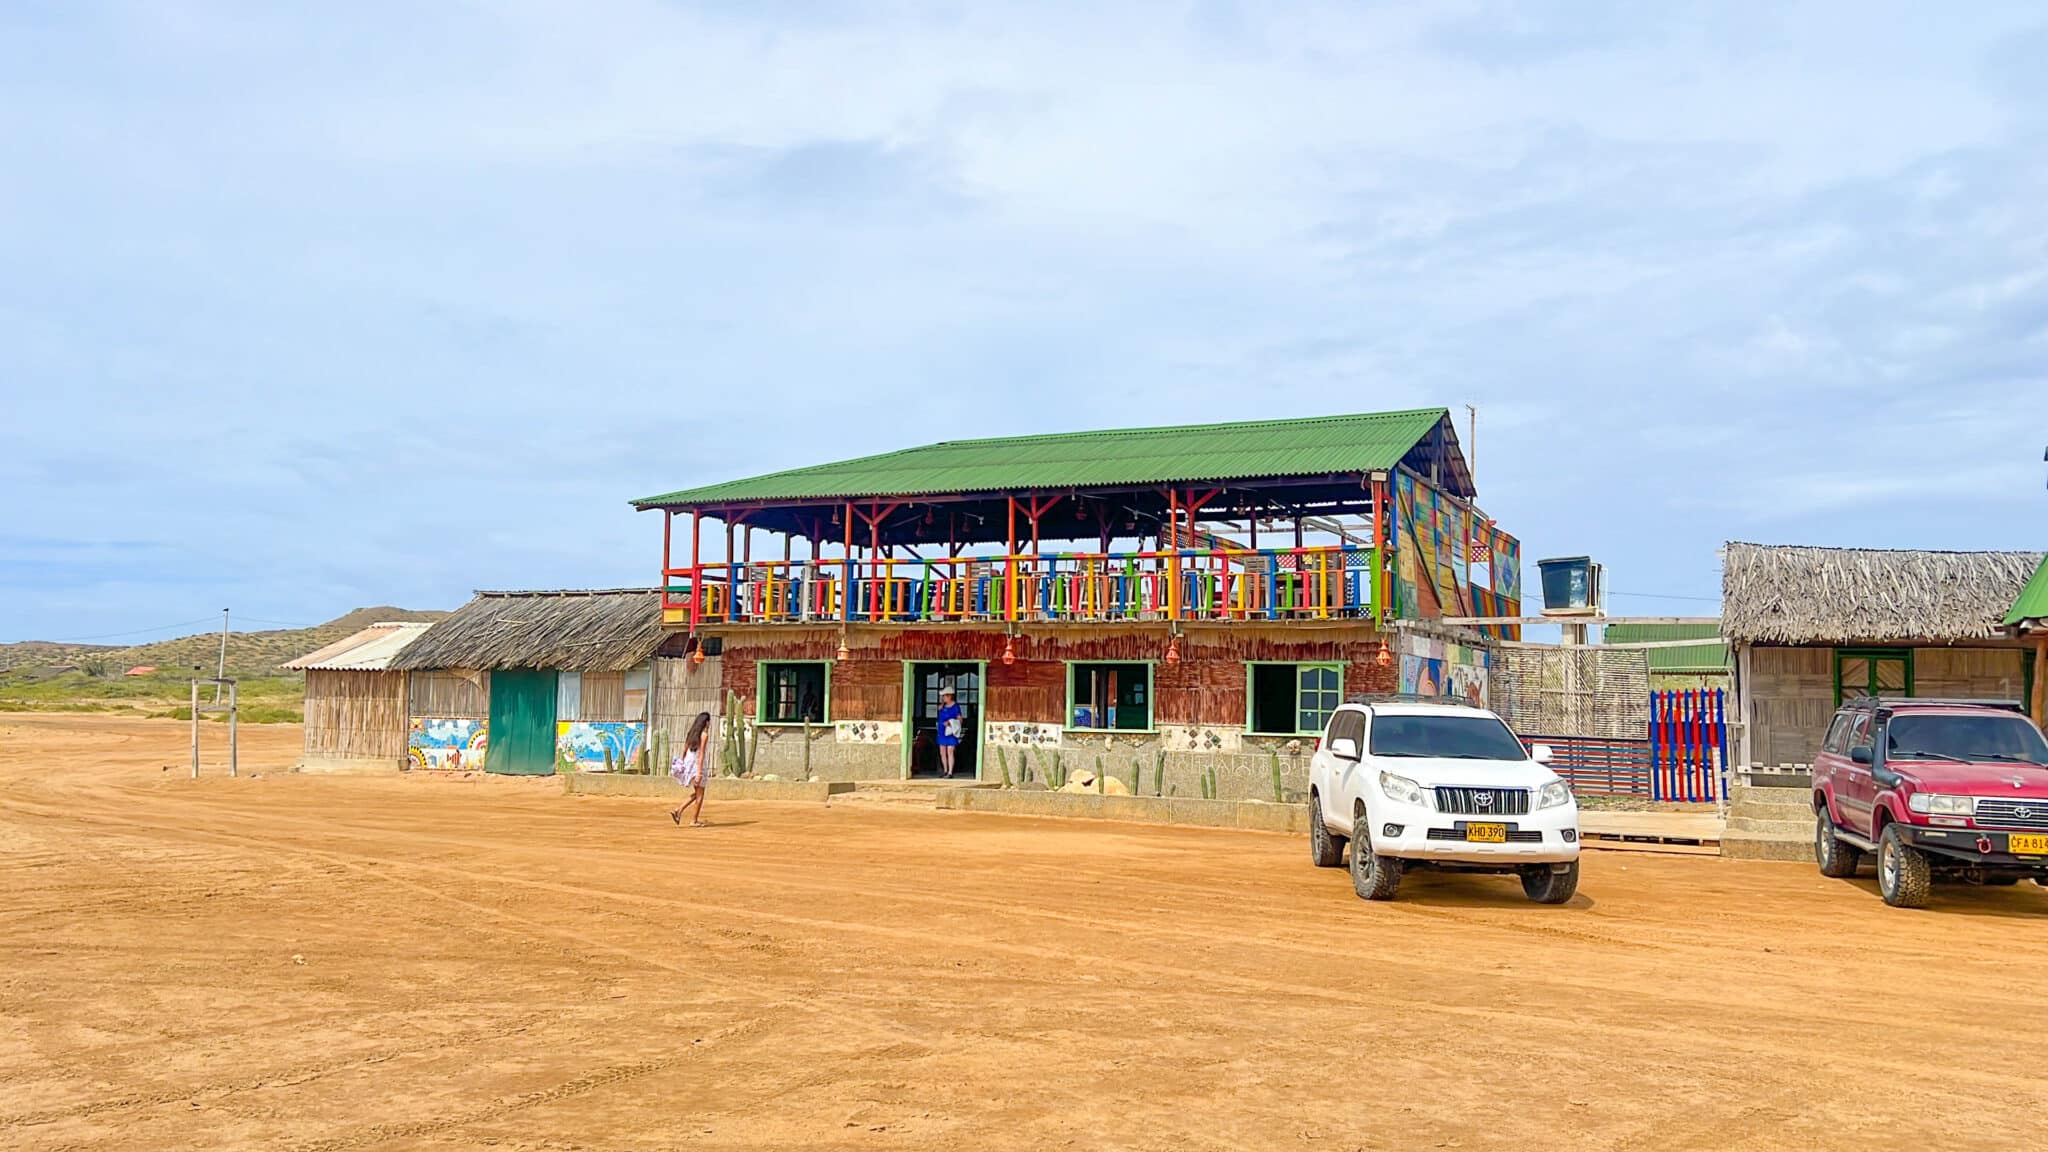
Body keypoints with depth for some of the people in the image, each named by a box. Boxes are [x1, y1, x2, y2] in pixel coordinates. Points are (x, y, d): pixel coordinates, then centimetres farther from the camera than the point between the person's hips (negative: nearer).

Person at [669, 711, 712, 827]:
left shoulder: (691, 733, 10)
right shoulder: (704, 735, -13)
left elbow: (684, 751, 13)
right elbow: (701, 754, -18)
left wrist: (681, 764, 20)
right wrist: (699, 773, -20)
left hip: (688, 765, 8)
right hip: (697, 766, -7)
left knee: (695, 794, 18)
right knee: (700, 795, 6)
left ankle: (678, 811, 5)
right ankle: (694, 820, 9)